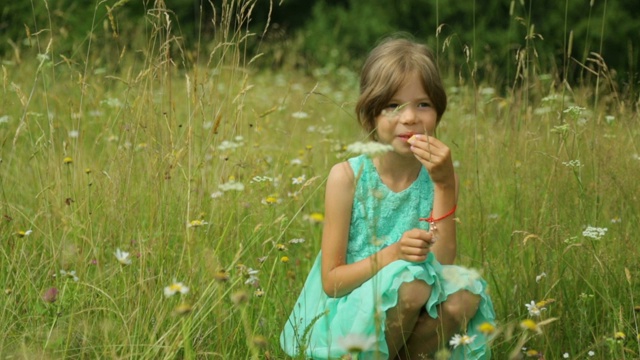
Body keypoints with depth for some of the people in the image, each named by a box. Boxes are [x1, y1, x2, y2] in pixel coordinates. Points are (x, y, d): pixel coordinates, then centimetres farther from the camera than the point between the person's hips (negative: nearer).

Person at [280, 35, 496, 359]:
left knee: (465, 293, -24)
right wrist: (392, 254, -26)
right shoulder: (347, 176, -9)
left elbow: (444, 268, -11)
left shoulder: (438, 176, 0)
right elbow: (330, 281, -9)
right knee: (410, 282, -29)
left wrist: (444, 185, -18)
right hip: (345, 316, -3)